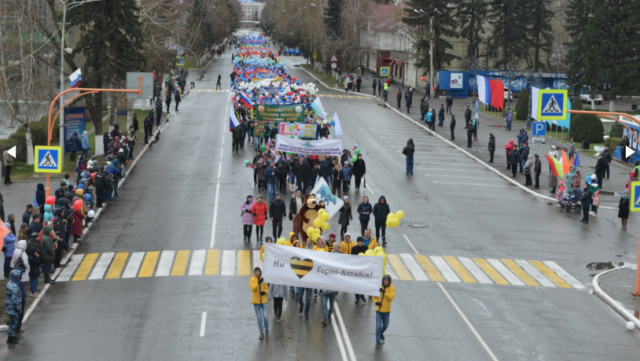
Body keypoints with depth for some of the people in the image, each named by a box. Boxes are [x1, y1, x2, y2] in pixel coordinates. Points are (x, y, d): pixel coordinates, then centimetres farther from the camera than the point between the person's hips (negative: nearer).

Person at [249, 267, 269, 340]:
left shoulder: (263, 280, 3)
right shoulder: (251, 280, -3)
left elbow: (267, 288, 9)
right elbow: (252, 288, -18)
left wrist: (264, 292, -13)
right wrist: (258, 283, -32)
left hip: (263, 301, 1)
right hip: (256, 301, -1)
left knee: (265, 316, -7)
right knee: (259, 317, 4)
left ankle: (266, 329, 17)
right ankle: (261, 333, 12)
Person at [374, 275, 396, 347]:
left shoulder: (392, 289, -7)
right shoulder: (379, 287, -4)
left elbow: (392, 297, -22)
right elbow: (374, 296, 8)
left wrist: (384, 292, -31)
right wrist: (376, 302, -11)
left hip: (386, 311, 1)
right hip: (378, 311, -1)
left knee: (385, 325, 18)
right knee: (378, 326, -8)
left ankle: (381, 333, 50)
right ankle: (378, 341, 0)